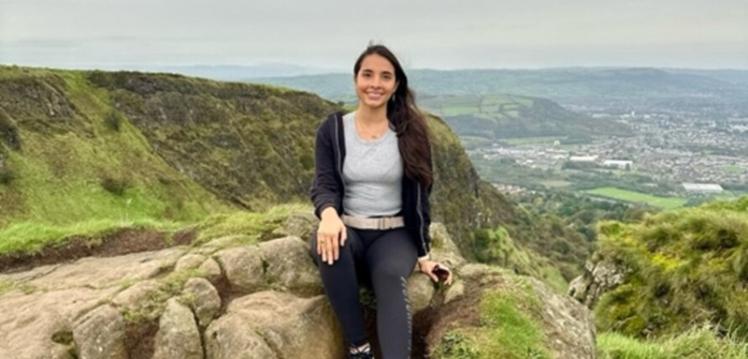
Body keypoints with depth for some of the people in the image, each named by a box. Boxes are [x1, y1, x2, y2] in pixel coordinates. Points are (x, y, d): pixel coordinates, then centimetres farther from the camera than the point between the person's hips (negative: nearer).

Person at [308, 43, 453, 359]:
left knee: (391, 278, -34)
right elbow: (324, 185, -7)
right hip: (347, 229, 0)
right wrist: (329, 214, -31)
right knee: (330, 246, -36)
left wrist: (423, 255, 1)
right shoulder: (332, 129, 1)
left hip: (394, 234, 0)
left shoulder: (410, 132, 1)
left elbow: (418, 197, 4)